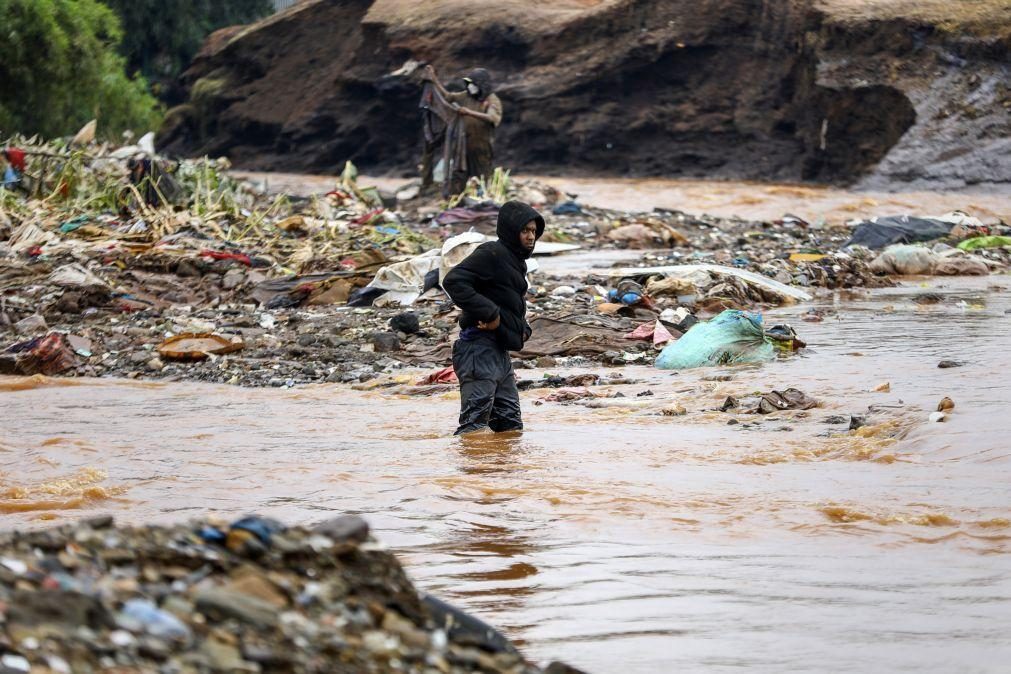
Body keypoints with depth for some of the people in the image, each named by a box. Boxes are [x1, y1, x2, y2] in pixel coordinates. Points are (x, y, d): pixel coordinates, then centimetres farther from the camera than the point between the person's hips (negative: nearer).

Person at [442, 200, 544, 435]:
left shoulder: (515, 261, 21)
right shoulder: (492, 253, -10)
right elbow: (453, 281, -22)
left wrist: (523, 329, 9)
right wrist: (489, 314, -22)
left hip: (500, 352, 10)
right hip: (480, 347, -10)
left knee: (511, 426, 13)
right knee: (475, 423, -15)